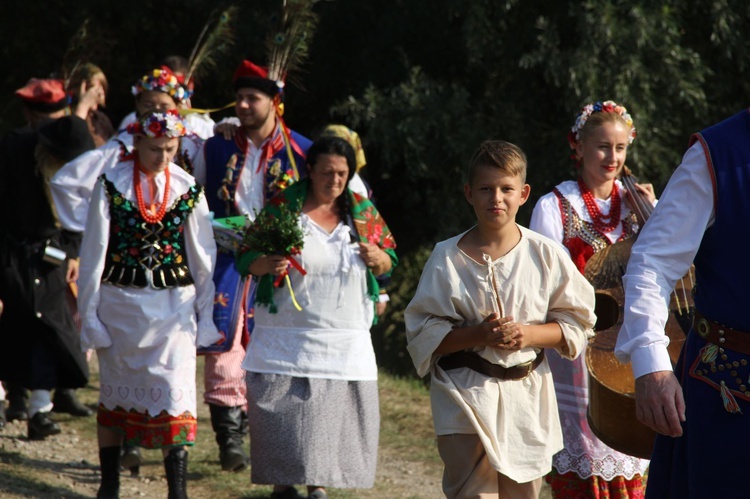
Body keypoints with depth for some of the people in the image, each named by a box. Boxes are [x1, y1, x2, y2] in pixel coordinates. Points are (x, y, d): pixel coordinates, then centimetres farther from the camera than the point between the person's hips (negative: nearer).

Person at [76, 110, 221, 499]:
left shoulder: (188, 189, 0)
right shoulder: (111, 185, -5)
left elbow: (203, 255, 7)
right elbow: (93, 252, -1)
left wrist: (206, 314, 7)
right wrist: (89, 313, -1)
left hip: (173, 306, 0)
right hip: (120, 302, 0)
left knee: (175, 395, -9)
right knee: (115, 393, 10)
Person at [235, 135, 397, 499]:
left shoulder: (363, 212, 7)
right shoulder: (283, 206, -2)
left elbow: (389, 261, 14)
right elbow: (246, 258, 0)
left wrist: (378, 258, -9)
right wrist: (268, 264, -21)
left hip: (345, 342, 2)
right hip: (287, 337, -2)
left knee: (334, 415, 0)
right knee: (283, 412, -4)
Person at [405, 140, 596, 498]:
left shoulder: (545, 254, 1)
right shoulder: (448, 259, -3)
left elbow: (576, 322, 6)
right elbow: (422, 334, -3)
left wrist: (530, 334, -12)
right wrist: (478, 335, -18)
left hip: (527, 398, 3)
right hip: (466, 396, -3)